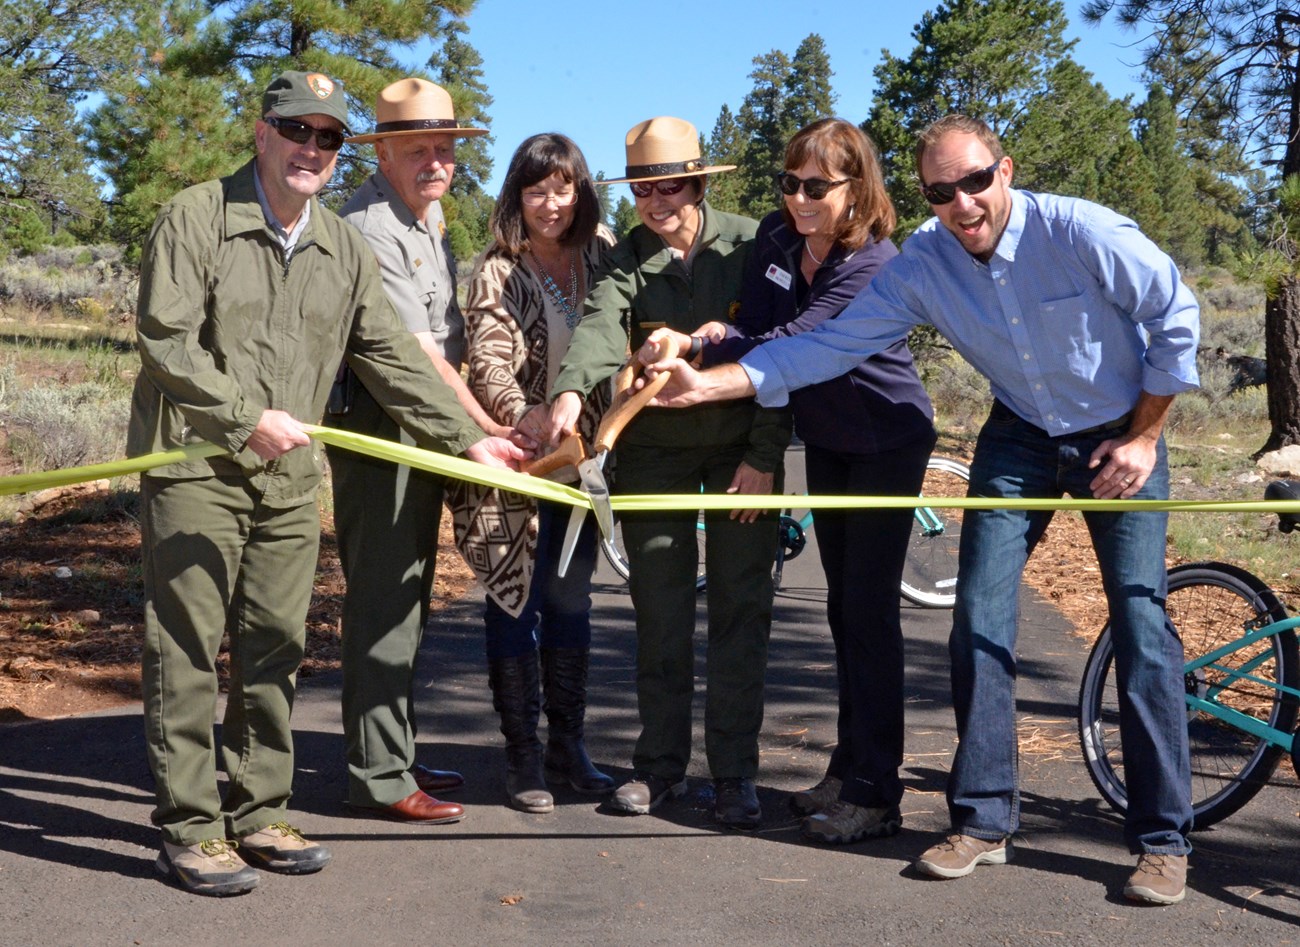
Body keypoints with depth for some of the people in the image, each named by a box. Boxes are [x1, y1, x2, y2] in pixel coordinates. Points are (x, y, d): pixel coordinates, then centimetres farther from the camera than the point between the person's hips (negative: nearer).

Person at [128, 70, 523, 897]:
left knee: (276, 650, 8)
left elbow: (392, 358, 15)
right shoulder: (196, 218, -4)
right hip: (194, 468, -5)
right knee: (187, 651, -3)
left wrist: (468, 439, 11)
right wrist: (248, 416, -17)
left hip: (290, 480, 6)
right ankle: (190, 829, 4)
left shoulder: (345, 249, 13)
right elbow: (164, 341, -11)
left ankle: (258, 815, 18)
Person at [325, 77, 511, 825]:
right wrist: (485, 428, -14)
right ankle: (379, 777, -2)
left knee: (408, 598, 14)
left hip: (428, 425, 10)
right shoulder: (371, 228, -16)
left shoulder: (430, 213, 15)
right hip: (376, 424, -10)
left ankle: (395, 754, 24)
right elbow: (415, 352, -18)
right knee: (382, 601, -8)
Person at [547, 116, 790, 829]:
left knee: (740, 610, 0)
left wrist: (765, 454, -10)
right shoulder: (626, 259, 0)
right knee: (659, 612, 6)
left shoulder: (749, 243, -3)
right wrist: (570, 389, -41)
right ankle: (660, 763, 18)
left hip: (742, 448, -1)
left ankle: (734, 773, 9)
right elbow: (600, 326, -21)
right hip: (653, 450, 2)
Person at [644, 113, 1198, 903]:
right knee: (980, 622, -3)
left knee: (1143, 629, -8)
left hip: (1119, 436, -3)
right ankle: (984, 822, 8)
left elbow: (1175, 316, -13)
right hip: (1020, 438, 4)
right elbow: (830, 345, -13)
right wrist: (711, 384, -23)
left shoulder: (1081, 231, -24)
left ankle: (1163, 840, 2)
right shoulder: (921, 268, -14)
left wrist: (1143, 437, -11)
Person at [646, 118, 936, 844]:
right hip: (824, 441, 7)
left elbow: (792, 346, -32)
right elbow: (757, 328, -2)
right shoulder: (775, 239, -3)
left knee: (869, 607, -10)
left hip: (888, 442, -7)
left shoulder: (874, 264, -25)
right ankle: (850, 770, 22)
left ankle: (875, 793, -4)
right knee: (844, 606, 12)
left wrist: (699, 346, -33)